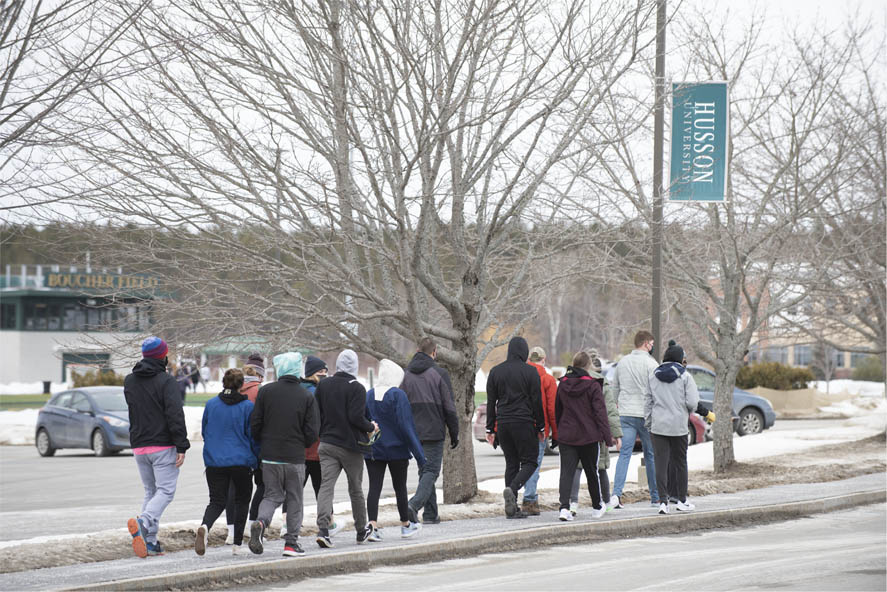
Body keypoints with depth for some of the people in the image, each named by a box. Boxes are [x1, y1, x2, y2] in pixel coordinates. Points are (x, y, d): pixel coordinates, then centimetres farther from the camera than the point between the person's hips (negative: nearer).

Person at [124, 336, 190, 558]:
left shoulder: (129, 382, 10)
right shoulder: (166, 381, -10)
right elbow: (175, 415, -16)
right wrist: (181, 446, -16)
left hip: (139, 446, 6)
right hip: (163, 446, -6)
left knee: (150, 492, 14)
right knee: (165, 491, -3)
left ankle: (150, 540, 4)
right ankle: (143, 522, -28)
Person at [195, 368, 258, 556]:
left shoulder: (211, 405, 2)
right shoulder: (247, 407, -7)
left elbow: (204, 432, 12)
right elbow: (253, 436, -3)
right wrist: (258, 459, 11)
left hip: (214, 461, 2)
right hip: (241, 462, -2)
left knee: (217, 501, 7)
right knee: (242, 501, 15)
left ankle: (205, 526, -25)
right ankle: (238, 544, 12)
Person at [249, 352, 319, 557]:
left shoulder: (265, 391, -2)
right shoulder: (306, 397, -4)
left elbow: (255, 424, -1)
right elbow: (312, 433, -5)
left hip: (270, 456, 1)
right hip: (295, 458, -1)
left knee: (272, 495, 12)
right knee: (294, 499, 11)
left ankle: (260, 522, -16)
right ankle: (291, 542, 10)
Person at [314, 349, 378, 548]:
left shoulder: (323, 385, 6)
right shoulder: (356, 388, -11)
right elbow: (356, 418, -19)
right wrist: (371, 427, -1)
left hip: (327, 443, 3)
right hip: (350, 446, -3)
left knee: (326, 486, -5)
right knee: (356, 489, 11)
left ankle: (323, 529, -22)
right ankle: (361, 530, 24)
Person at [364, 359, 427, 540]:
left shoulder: (369, 395, 4)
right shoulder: (398, 395, -12)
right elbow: (406, 425, -14)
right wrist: (419, 454, -12)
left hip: (373, 450, 3)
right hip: (396, 449, -3)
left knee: (374, 487, -1)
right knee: (400, 487, 11)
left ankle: (373, 525, -16)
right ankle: (405, 525, 23)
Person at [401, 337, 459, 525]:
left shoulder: (406, 374, 7)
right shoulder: (439, 374, -6)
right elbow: (449, 407, -6)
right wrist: (454, 433, 2)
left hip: (413, 433, 5)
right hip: (433, 432, -5)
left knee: (425, 469, 14)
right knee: (431, 470, -4)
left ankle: (431, 514, 12)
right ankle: (414, 504, -25)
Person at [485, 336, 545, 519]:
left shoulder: (495, 372, 8)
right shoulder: (530, 372, -4)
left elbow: (491, 403, 9)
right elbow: (537, 401, -4)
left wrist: (490, 429, 12)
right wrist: (541, 427, 3)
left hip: (503, 423, 4)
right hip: (524, 423, -4)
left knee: (511, 463, 10)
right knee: (530, 462, 3)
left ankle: (512, 508, 4)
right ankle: (512, 489, -24)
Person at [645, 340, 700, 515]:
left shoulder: (654, 376, 6)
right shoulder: (685, 376, -5)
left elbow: (647, 402, 7)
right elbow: (692, 402, -10)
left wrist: (648, 423, 14)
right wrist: (689, 412, 12)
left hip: (658, 426, 2)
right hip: (678, 426, -2)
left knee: (661, 463, 0)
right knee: (680, 463, 11)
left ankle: (663, 501, -10)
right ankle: (682, 501, 18)